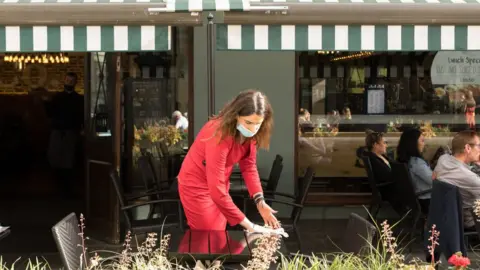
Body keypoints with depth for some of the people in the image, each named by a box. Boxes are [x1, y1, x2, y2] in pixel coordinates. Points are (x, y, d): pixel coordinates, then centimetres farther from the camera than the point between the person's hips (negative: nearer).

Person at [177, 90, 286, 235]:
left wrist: (260, 201, -19)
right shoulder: (219, 134, -36)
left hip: (219, 184, 7)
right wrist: (249, 226, -37)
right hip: (197, 186, -7)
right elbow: (217, 191, -38)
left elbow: (249, 166, -4)